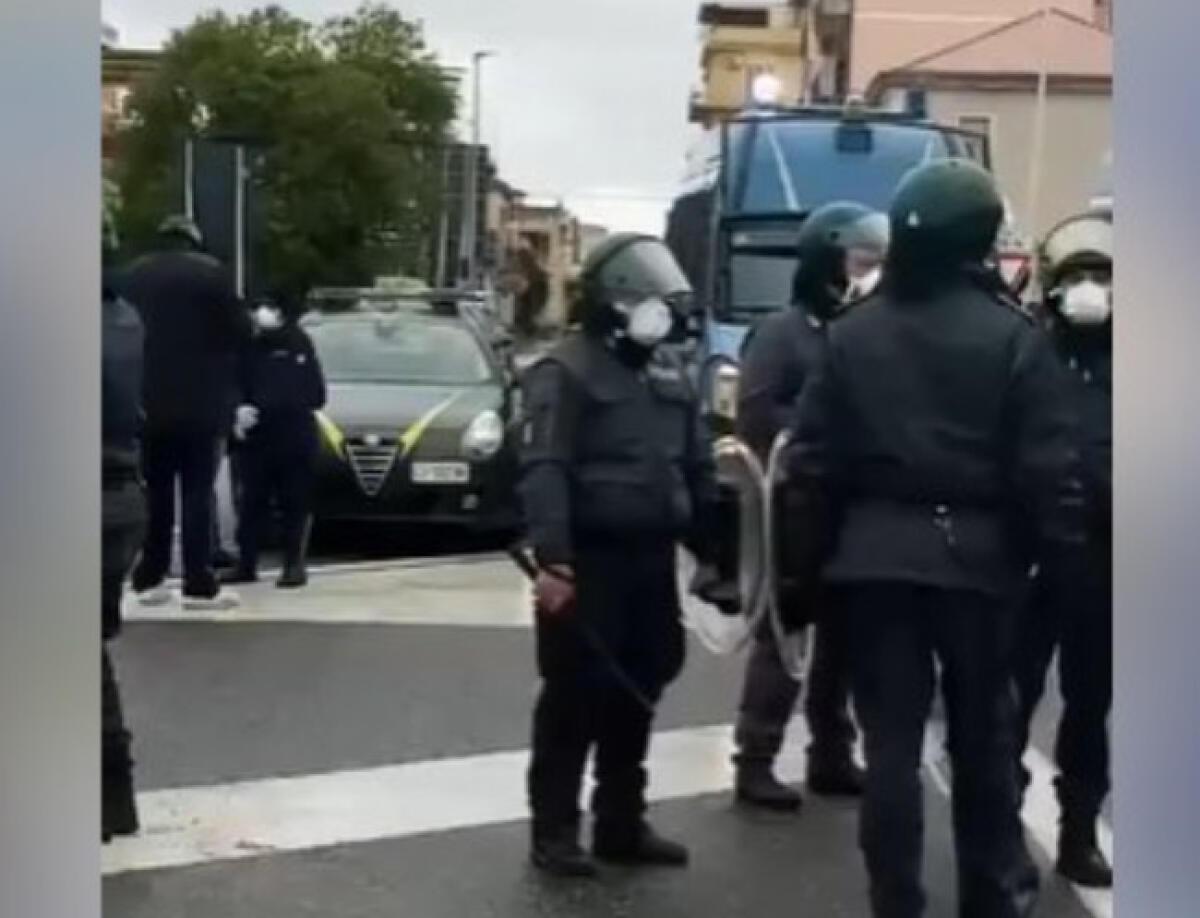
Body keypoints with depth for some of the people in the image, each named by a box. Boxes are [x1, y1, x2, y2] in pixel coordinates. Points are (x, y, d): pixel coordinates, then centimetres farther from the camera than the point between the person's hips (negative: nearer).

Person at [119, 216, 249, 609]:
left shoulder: (132, 274, 6)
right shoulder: (210, 271, -6)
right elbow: (239, 330, -5)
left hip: (148, 401, 4)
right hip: (198, 402, -4)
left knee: (154, 494, 12)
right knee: (197, 494, -1)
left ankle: (149, 579, 12)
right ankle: (199, 584, -3)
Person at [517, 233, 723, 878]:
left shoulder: (668, 369, 15)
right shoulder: (566, 371, -9)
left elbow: (697, 466, 19)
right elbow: (543, 471, -19)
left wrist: (709, 548, 16)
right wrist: (552, 559, -29)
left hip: (651, 560, 7)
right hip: (590, 562, -7)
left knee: (635, 695, 13)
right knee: (575, 696, -2)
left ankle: (621, 824, 25)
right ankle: (553, 831, 9)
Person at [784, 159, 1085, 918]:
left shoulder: (853, 332, 2)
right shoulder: (1013, 335, -7)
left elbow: (812, 458, 2)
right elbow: (1048, 465, -9)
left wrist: (815, 551, 9)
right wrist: (1059, 552, 1)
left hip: (876, 554, 2)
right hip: (977, 554, -1)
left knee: (891, 737, 7)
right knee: (983, 732, 14)